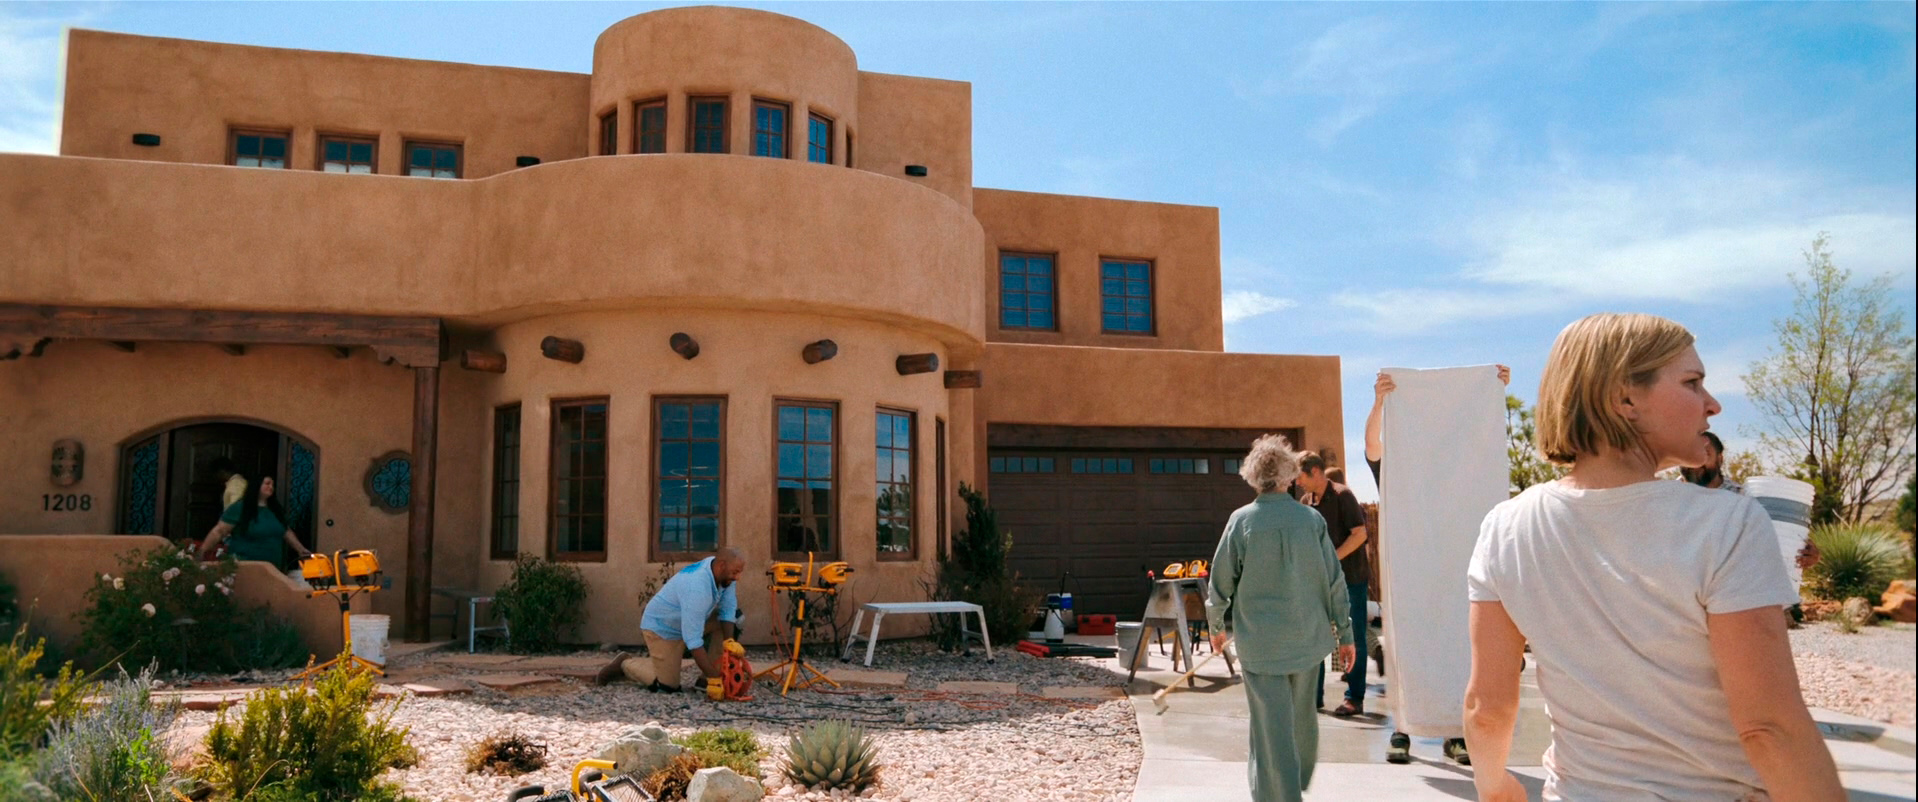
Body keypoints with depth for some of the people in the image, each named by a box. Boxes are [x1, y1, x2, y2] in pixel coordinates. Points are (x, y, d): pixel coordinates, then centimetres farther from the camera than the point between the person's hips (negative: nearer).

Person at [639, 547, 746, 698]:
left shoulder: (723, 574, -16)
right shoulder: (697, 588, -40)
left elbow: (727, 611, -11)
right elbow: (693, 640, -40)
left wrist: (729, 641, -30)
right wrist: (714, 679, -38)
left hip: (690, 622, 8)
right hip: (660, 627, -8)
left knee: (735, 617, -10)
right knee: (668, 686, -10)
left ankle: (706, 678, -6)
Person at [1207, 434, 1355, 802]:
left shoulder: (1241, 520, -9)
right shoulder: (1311, 519, -4)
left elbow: (1221, 581, -3)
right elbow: (1335, 581, 0)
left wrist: (1218, 626, 13)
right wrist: (1344, 633, 9)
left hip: (1260, 643, -3)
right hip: (1307, 639, 4)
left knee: (1273, 727, 2)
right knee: (1302, 718, 22)